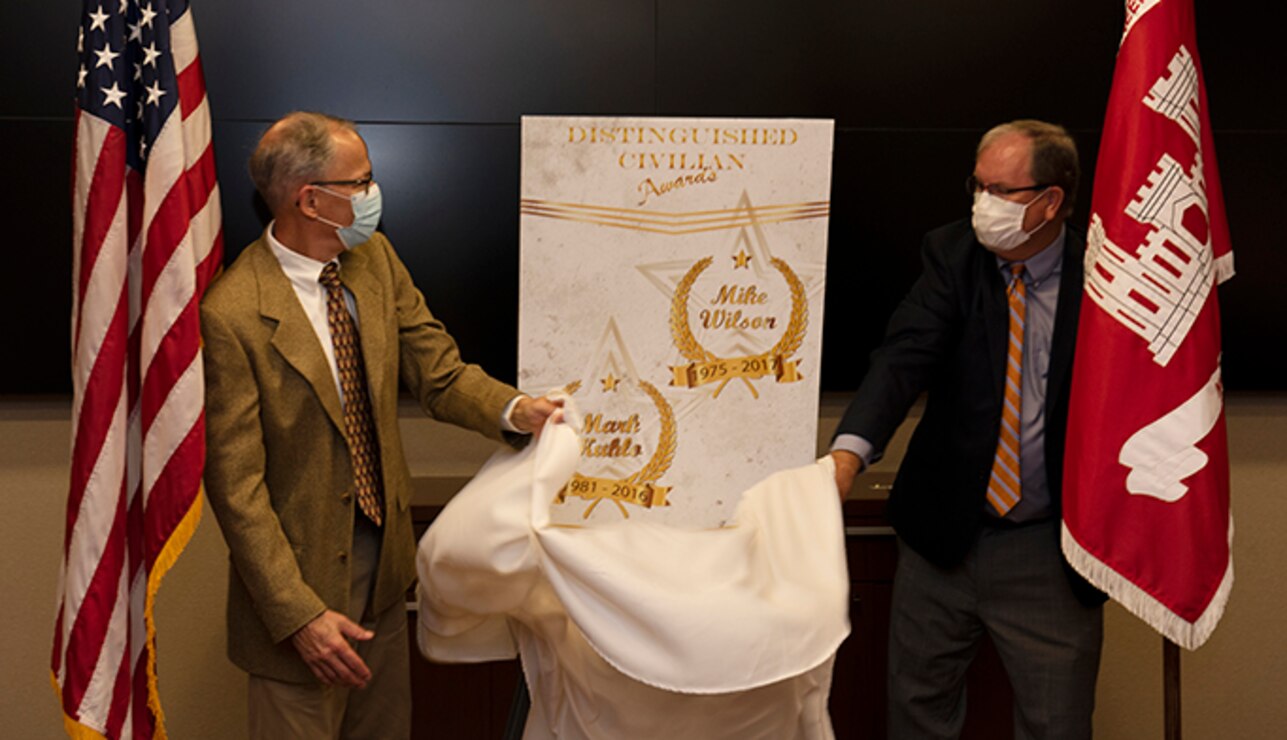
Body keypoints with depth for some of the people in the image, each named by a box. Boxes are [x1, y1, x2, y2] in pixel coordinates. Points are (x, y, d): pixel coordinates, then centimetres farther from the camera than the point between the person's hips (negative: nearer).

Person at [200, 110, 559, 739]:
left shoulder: (375, 258, -2)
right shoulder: (232, 316, -22)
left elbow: (437, 371, 2)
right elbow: (236, 484, -20)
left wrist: (512, 409, -19)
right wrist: (299, 614, -21)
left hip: (384, 560, 7)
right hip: (301, 575, -6)